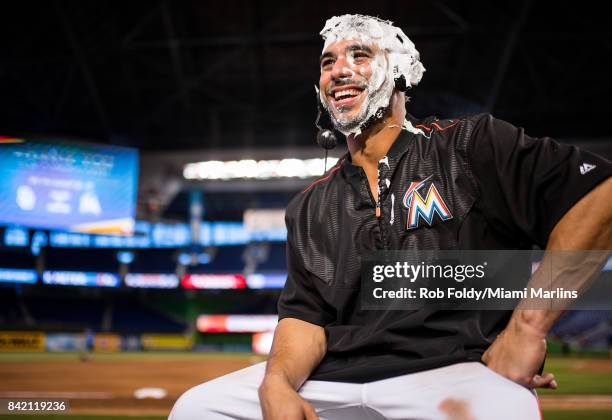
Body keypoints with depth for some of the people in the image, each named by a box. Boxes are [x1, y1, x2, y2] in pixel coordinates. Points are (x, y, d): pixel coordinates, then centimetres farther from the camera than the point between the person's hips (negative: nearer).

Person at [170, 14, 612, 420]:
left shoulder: (470, 145, 1)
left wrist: (528, 326, -16)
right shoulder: (309, 207, 15)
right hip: (332, 381, 5)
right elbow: (305, 315, 10)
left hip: (455, 372, -4)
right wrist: (277, 382, -12)